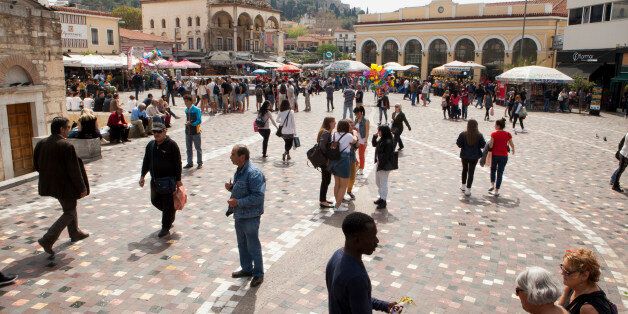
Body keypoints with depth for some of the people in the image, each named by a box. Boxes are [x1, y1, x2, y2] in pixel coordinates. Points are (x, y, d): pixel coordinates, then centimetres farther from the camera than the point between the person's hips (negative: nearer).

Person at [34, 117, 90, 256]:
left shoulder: (41, 144, 0)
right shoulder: (66, 146, -23)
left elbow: (36, 166, 6)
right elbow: (74, 170, -20)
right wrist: (82, 188, -11)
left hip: (49, 185, 8)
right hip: (65, 186, -8)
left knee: (70, 206, 26)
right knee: (69, 213, 6)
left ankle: (75, 233, 40)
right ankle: (47, 240, -2)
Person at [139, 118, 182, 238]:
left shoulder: (171, 145, -13)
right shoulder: (151, 145, 6)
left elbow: (177, 164, -11)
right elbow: (146, 161, 15)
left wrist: (178, 180, -11)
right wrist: (142, 176, 12)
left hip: (168, 181, -7)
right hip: (154, 180, 7)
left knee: (168, 205, 1)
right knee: (155, 201, 18)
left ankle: (166, 227, 14)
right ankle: (170, 215, 41)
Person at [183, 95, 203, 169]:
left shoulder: (196, 110, -12)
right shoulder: (186, 110, 8)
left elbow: (199, 121, -15)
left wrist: (191, 123, -23)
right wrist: (187, 122, 4)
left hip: (195, 131, -6)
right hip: (188, 131, 6)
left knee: (198, 148, 4)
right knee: (188, 148, 12)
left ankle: (199, 163, 14)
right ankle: (190, 163, 23)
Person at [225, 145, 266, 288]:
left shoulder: (253, 173, -25)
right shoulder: (240, 170, 6)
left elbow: (258, 197, -27)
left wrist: (237, 202, -25)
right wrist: (231, 187, 0)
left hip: (250, 216, -9)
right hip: (239, 215, 9)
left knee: (253, 246, 6)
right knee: (242, 244, 21)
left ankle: (258, 274, 22)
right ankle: (246, 269, 39)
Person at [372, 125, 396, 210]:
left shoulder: (388, 142, -22)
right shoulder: (381, 140, 5)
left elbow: (387, 155, -23)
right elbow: (374, 144, 22)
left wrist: (381, 165, -20)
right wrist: (374, 136, 6)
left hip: (384, 166, -10)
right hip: (379, 163, 10)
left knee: (383, 183, 0)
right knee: (378, 182, 21)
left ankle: (383, 201, 10)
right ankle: (381, 197, 35)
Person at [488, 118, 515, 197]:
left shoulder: (494, 134, -11)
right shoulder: (508, 134, -4)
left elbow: (490, 145, -13)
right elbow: (512, 144, 7)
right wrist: (513, 150, 27)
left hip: (494, 155, -1)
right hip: (504, 156, 1)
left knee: (493, 170, 24)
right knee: (500, 173, 7)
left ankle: (492, 184, 11)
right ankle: (496, 191, 9)